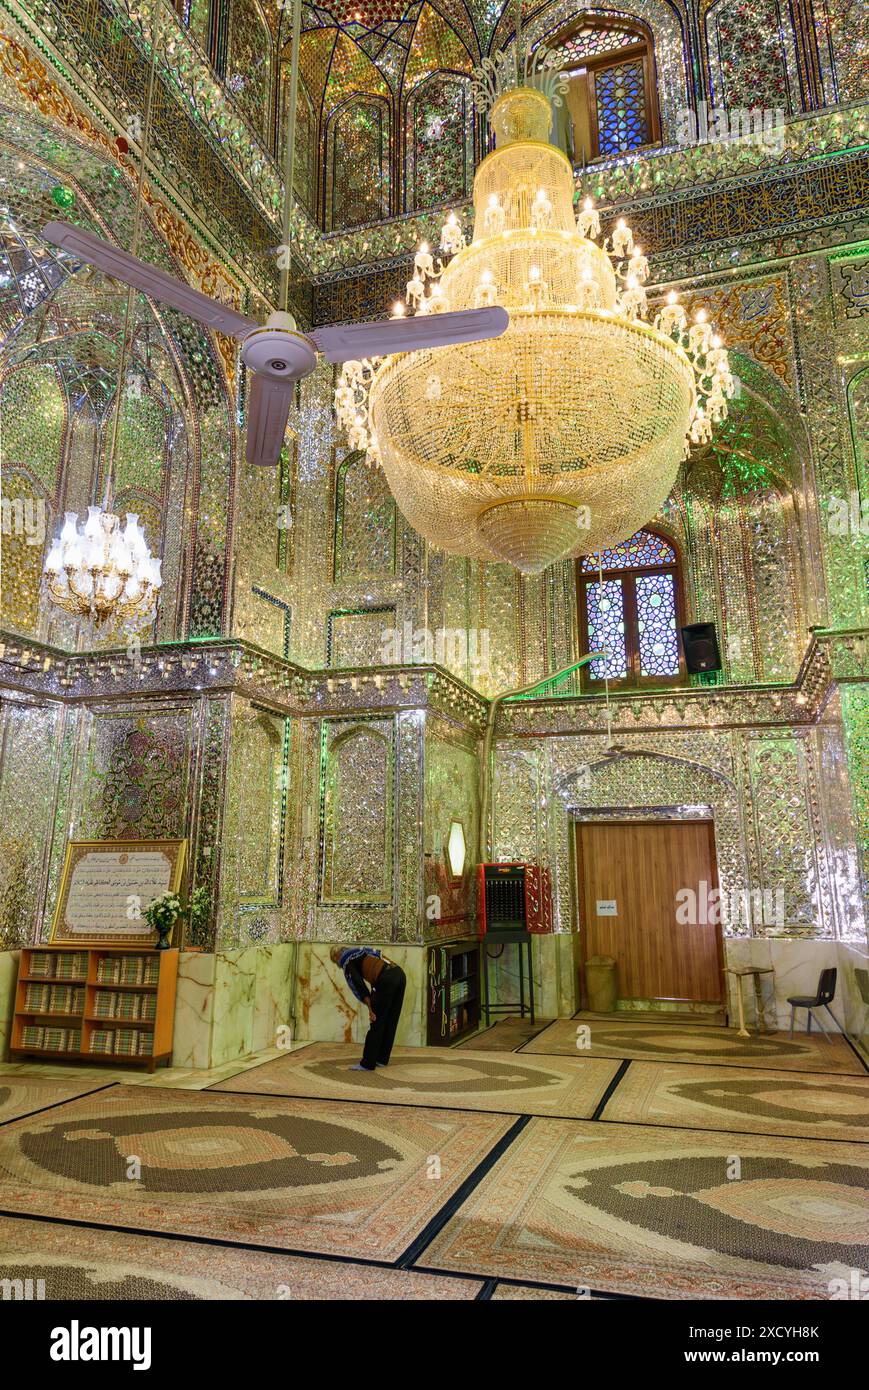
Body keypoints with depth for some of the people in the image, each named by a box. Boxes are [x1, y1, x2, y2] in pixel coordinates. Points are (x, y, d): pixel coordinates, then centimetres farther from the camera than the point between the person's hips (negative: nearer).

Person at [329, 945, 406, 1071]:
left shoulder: (346, 960, 10)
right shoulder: (361, 950, 33)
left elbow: (358, 984, -3)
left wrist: (370, 1008, -3)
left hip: (386, 980, -8)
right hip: (400, 974, 8)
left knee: (377, 1022, 1)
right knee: (390, 1022, 16)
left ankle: (367, 1063, 7)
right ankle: (382, 1059, 25)